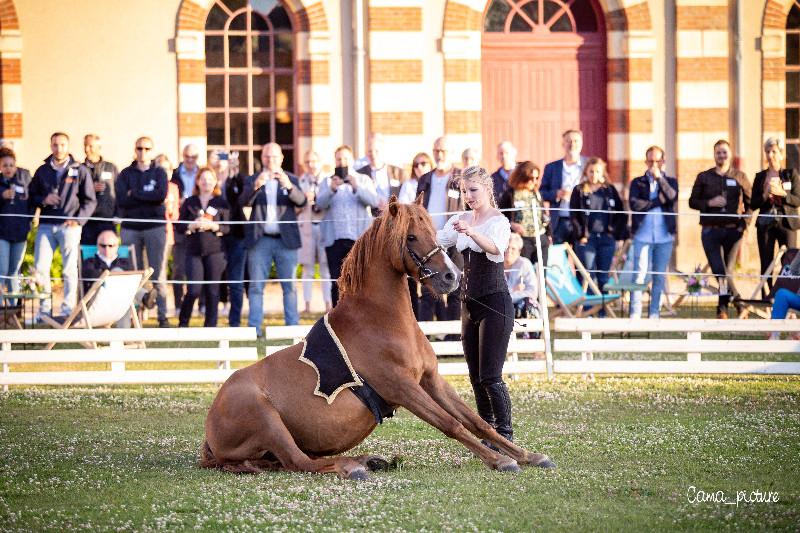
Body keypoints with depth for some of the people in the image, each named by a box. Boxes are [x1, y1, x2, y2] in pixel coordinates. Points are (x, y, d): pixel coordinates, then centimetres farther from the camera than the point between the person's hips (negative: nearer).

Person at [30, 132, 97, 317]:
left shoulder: (80, 171, 6)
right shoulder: (42, 171, 13)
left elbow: (90, 201, 5)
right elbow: (31, 196, 15)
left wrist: (78, 220, -8)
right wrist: (43, 200, -7)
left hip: (69, 226, -2)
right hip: (46, 225, 2)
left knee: (70, 270, -2)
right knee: (40, 268, -4)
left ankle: (68, 309, 2)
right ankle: (44, 309, 3)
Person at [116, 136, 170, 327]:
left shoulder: (159, 173, 8)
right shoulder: (126, 174, 10)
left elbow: (161, 195, -10)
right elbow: (121, 200, -5)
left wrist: (135, 194, -6)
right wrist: (148, 197, -8)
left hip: (155, 226, -1)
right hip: (130, 227, 1)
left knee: (158, 273, -5)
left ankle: (163, 316, -4)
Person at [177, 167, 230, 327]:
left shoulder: (221, 203, 7)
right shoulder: (189, 202, 10)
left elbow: (228, 227, 2)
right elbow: (180, 226, 7)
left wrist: (213, 226, -14)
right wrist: (192, 225, -11)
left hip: (215, 250, 0)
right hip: (194, 251, 0)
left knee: (212, 290, 0)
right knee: (194, 290, -8)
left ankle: (210, 326, 8)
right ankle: (182, 323, 10)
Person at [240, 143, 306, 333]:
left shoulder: (291, 180, 10)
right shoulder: (252, 180, 9)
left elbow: (301, 201, -6)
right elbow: (243, 202, -7)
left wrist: (289, 186, -26)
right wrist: (256, 186, -26)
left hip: (286, 239, 0)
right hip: (260, 240, 0)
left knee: (290, 286, 0)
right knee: (256, 287, -1)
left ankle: (292, 326, 3)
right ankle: (254, 329, 0)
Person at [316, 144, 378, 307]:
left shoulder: (364, 180, 14)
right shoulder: (327, 182, 14)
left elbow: (373, 201, -2)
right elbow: (320, 204, -2)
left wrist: (356, 188, -18)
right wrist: (332, 190, -21)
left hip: (359, 238, -1)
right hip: (335, 239, 1)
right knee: (337, 284, -2)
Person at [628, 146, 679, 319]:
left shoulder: (670, 182, 13)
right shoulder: (638, 183, 10)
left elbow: (672, 198, -7)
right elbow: (634, 204, -6)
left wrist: (659, 178, -8)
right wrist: (658, 201, -7)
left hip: (665, 236, 2)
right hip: (643, 235, -2)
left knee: (660, 277, 3)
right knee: (639, 275, -7)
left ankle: (654, 314, 7)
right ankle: (635, 314, -8)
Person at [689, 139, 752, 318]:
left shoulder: (740, 177, 7)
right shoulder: (704, 177, 8)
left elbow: (750, 202, 9)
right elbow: (693, 201, 8)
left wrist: (744, 224, -3)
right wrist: (709, 203, -10)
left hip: (733, 230, 0)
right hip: (711, 230, 0)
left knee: (728, 270, 1)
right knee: (719, 271, -11)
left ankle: (723, 307, 9)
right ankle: (735, 296, -1)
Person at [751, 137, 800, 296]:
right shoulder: (760, 177, 11)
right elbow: (753, 204, 9)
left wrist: (782, 193, -16)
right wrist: (765, 196, -9)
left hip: (786, 224, -2)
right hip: (765, 224, 2)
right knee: (766, 266, 0)